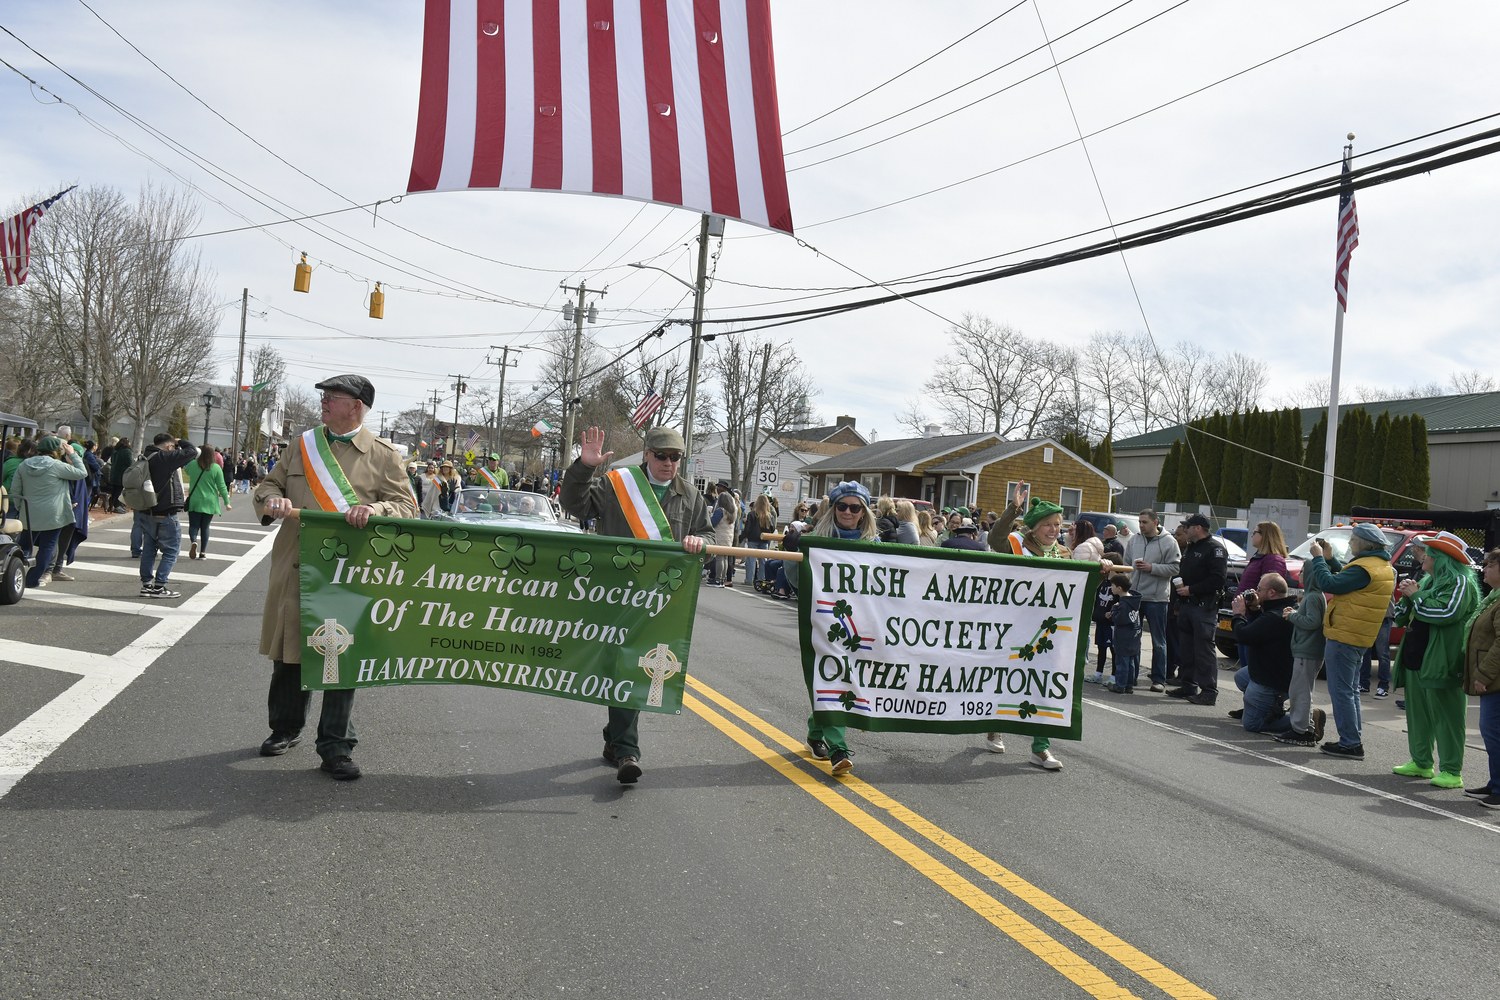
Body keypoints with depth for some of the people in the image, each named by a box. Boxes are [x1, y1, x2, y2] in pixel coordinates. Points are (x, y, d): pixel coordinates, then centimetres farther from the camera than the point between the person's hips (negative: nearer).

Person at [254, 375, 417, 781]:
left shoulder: (384, 455, 2)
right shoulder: (303, 445, 13)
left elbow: (406, 508, -1)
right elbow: (268, 484, 19)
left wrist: (377, 510, -22)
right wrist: (272, 500, -5)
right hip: (295, 568, 4)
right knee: (288, 653, 13)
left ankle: (335, 746, 9)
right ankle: (285, 729, 34)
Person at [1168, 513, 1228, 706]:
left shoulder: (1215, 549, -9)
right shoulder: (1189, 549, 21)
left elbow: (1217, 580, -18)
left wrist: (1191, 589, -17)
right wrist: (1178, 605, 18)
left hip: (1204, 607, -9)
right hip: (1186, 605, 9)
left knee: (1204, 650, -9)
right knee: (1187, 649, 11)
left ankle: (1209, 691, -6)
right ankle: (1189, 686, 19)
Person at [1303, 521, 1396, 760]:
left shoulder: (1364, 568, -19)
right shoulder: (1383, 567, 13)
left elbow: (1330, 584, -21)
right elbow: (1346, 581, 20)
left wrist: (1318, 557, -10)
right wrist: (1329, 558, 19)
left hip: (1343, 637, -10)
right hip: (1359, 638, 10)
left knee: (1341, 691, -5)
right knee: (1350, 690, 17)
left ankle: (1350, 744, -3)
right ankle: (1353, 740, 21)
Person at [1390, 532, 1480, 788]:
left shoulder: (1460, 582, -8)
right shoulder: (1428, 581, 18)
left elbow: (1447, 613, -24)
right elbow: (1402, 617, 21)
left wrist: (1416, 596, -13)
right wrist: (1407, 596, 1)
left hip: (1441, 664, -9)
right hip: (1415, 659, 9)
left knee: (1445, 716, -6)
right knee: (1417, 713, 14)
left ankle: (1451, 771, -2)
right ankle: (1421, 762, 23)